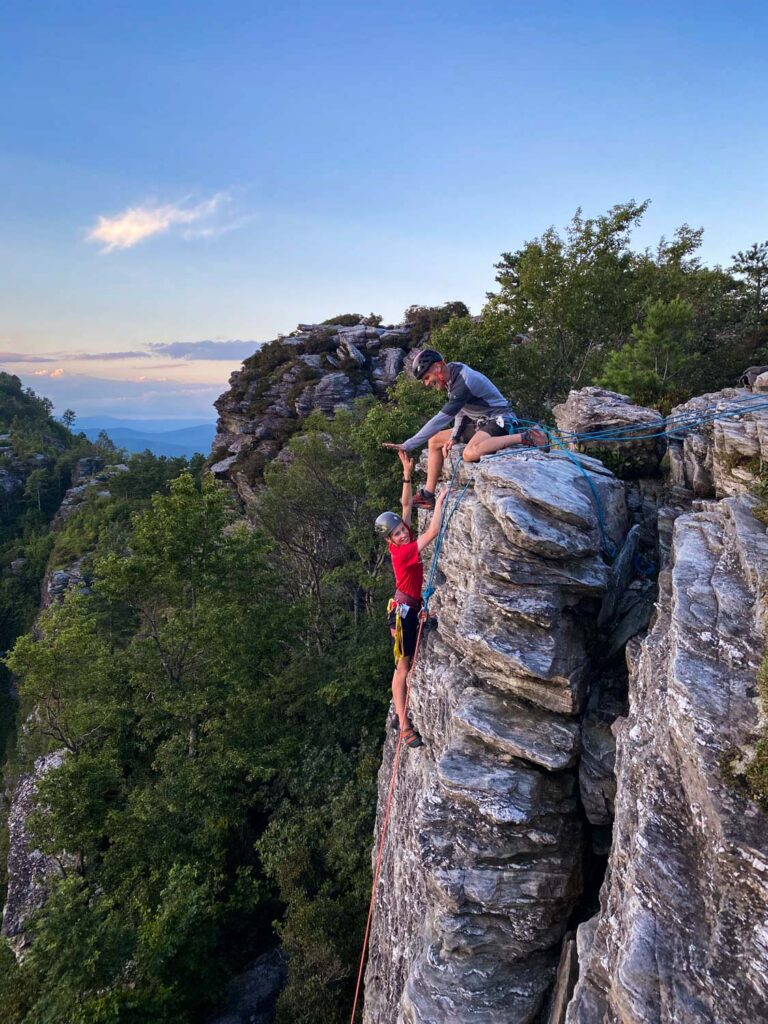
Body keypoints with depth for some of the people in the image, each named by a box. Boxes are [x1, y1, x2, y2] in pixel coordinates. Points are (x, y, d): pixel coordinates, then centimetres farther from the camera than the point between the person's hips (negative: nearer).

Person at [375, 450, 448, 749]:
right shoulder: (402, 551, -23)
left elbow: (406, 504, 5)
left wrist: (407, 473, -2)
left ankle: (402, 712, 28)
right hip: (404, 611, -9)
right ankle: (404, 725, -1)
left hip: (410, 608, 9)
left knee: (407, 664, 17)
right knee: (403, 666, -5)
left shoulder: (403, 541, 0)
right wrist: (440, 499, -20)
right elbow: (433, 531, -30)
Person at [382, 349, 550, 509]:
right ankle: (428, 495, 12)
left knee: (470, 454, -37)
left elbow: (441, 419, -29)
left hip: (499, 420, -10)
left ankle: (525, 437, -24)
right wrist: (454, 437, 1)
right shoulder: (453, 375, 4)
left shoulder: (463, 382, -25)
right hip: (479, 422, 10)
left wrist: (408, 446, -28)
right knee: (434, 441, 10)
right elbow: (459, 409, 16)